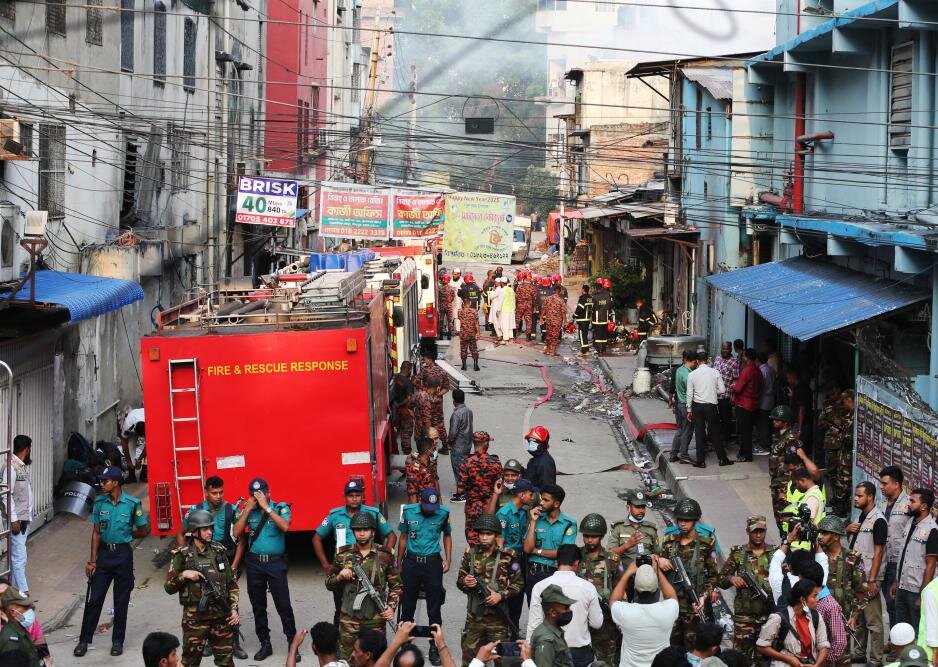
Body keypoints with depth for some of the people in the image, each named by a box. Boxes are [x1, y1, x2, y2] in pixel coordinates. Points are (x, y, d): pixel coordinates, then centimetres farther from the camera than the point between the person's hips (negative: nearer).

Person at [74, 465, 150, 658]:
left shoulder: (132, 504, -9)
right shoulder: (100, 502, 0)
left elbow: (144, 530, 2)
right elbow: (96, 533, 3)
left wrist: (124, 535, 7)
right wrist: (92, 561, 0)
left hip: (123, 554, -2)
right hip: (103, 553, 2)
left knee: (121, 600, 6)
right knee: (94, 598, 1)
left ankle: (117, 641, 17)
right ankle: (84, 640, 8)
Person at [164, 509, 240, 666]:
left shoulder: (219, 551, 6)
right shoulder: (182, 555, -5)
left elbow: (232, 583, 11)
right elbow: (169, 588, -3)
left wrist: (234, 609, 4)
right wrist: (184, 575, -19)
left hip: (222, 616, 3)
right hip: (195, 617, -3)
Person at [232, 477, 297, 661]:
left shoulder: (281, 508, -3)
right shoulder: (248, 511, 6)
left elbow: (285, 526, -21)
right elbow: (237, 532, -3)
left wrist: (266, 507, -21)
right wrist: (248, 509, -9)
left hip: (276, 563, -3)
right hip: (254, 563, 3)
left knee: (283, 604, -4)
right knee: (258, 606, 9)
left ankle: (293, 644, 4)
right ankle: (265, 644, 19)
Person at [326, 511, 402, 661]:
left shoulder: (385, 555, 1)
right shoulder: (343, 554, 3)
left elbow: (395, 585, 8)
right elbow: (329, 584, 11)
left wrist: (391, 607, -5)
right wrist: (340, 576, -9)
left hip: (375, 617, 0)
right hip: (349, 616, 1)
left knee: (376, 658, 7)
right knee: (346, 659, 4)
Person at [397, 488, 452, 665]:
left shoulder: (443, 513, -5)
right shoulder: (408, 512, -4)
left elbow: (447, 536, 11)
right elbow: (403, 538, 7)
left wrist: (448, 560, 3)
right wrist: (398, 564, 10)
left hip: (432, 563, -1)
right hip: (411, 562, 1)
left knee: (434, 609, 2)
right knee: (408, 606, 10)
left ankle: (435, 647, 10)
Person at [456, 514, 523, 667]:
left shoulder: (507, 556, -5)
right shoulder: (470, 553, 4)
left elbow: (518, 583, 0)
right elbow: (459, 580, 12)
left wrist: (501, 595, -14)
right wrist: (464, 582, -11)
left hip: (498, 616, -3)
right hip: (474, 616, 3)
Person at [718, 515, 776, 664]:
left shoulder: (775, 553, 7)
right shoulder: (738, 553, 6)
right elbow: (721, 580, 8)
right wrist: (731, 579, -13)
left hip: (769, 616, 1)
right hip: (744, 616, -1)